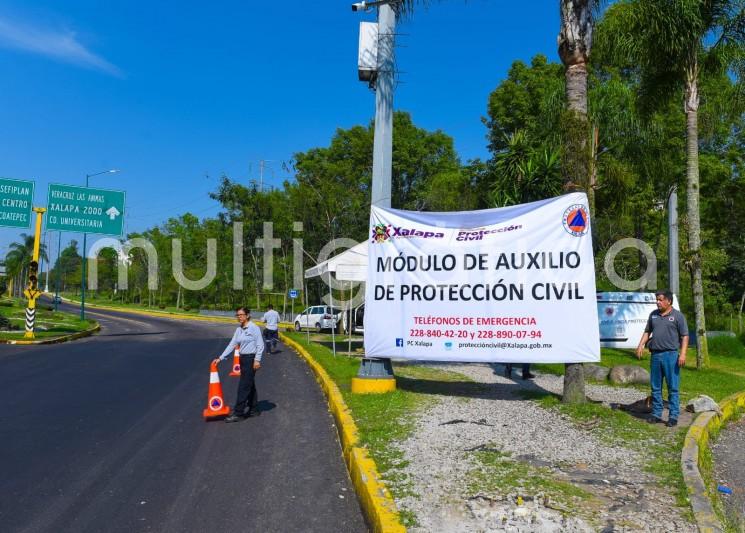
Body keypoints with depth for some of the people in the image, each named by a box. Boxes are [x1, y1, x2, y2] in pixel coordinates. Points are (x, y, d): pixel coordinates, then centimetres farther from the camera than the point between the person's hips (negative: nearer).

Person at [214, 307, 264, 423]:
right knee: (250, 385, 14)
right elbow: (232, 345, 11)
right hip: (243, 359, 8)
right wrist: (221, 358, 6)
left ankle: (238, 413, -2)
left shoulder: (254, 328, -12)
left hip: (251, 359, -8)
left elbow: (260, 345, -12)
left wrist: (257, 360, -17)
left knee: (244, 386, -6)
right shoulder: (239, 329, 10)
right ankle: (253, 410, 24)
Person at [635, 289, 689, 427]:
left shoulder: (678, 316, -1)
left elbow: (684, 336, -4)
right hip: (655, 355, 5)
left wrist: (683, 354, -13)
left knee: (673, 387, -1)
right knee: (655, 387, 9)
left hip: (671, 355, -5)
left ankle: (673, 416, 6)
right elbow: (647, 331, 19)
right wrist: (641, 345, 5)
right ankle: (656, 414, 18)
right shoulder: (653, 315, 13)